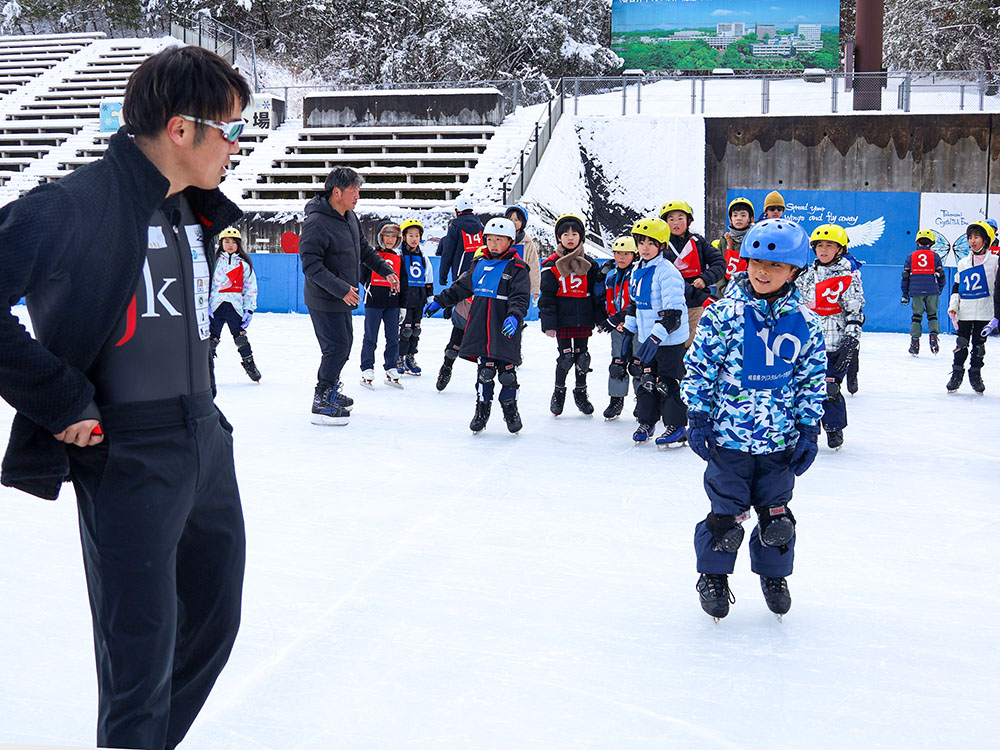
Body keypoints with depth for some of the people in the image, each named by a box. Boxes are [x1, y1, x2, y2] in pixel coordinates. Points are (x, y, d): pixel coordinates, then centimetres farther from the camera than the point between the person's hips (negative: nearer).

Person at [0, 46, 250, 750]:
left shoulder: (194, 208, 9)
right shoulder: (74, 207, -18)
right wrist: (62, 402, -21)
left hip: (208, 447, 9)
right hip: (129, 462, -8)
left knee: (213, 625, 19)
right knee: (142, 661, -2)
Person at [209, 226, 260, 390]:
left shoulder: (244, 264, 11)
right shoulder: (214, 261, 8)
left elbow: (250, 289, 12)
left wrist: (249, 310, 4)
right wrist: (205, 307, -2)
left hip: (235, 307, 0)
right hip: (215, 307, 0)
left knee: (241, 338, -3)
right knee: (211, 341, -4)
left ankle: (250, 366, 13)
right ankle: (208, 374, 3)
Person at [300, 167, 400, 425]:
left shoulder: (350, 217, 6)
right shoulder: (317, 222, -22)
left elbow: (363, 248, 22)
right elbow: (311, 265, -26)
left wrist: (385, 269, 15)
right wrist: (341, 289, -32)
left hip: (343, 298, 9)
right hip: (324, 300, -9)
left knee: (344, 344, 19)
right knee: (337, 347, -9)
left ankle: (330, 389, 36)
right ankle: (321, 403, -1)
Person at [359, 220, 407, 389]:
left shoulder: (399, 258, 12)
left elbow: (403, 283, 15)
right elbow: (362, 275, 6)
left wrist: (403, 305, 12)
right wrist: (368, 287, -5)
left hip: (392, 303, 4)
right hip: (373, 302, -4)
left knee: (393, 338, 7)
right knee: (370, 337, 0)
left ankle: (392, 371, 16)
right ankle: (367, 372, 5)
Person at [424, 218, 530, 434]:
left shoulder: (517, 268, -3)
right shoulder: (480, 264, 13)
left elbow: (521, 297, -13)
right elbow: (460, 288, 22)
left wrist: (514, 316, -30)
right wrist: (439, 301, 21)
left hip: (505, 329, -3)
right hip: (480, 328, 4)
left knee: (507, 371, 4)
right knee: (484, 370, 4)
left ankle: (510, 408, 19)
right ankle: (482, 408, 14)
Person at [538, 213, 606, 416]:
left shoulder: (589, 264, 7)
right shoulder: (552, 265, -1)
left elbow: (597, 293, 12)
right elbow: (547, 296, -1)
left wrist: (600, 319, 8)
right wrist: (548, 322, -8)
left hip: (583, 319, 2)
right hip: (562, 319, -2)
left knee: (582, 357, 7)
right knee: (565, 357, -3)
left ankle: (581, 392, 24)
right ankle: (559, 392, 17)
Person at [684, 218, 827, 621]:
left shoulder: (804, 322, 0)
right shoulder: (725, 313, -9)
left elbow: (813, 379, 7)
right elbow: (699, 366, -4)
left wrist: (809, 429, 5)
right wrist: (698, 417, -7)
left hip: (780, 439, 3)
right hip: (729, 436, -2)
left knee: (776, 515, 13)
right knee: (727, 512, 5)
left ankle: (774, 576, 35)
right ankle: (713, 576, 27)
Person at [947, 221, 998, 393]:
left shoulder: (994, 261, 0)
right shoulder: (963, 263, 10)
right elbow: (956, 287, 16)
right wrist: (953, 305, 3)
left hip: (984, 312, -2)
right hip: (964, 312, 2)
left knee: (979, 344, 5)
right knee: (961, 344, 2)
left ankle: (975, 374, 17)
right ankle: (957, 374, 11)